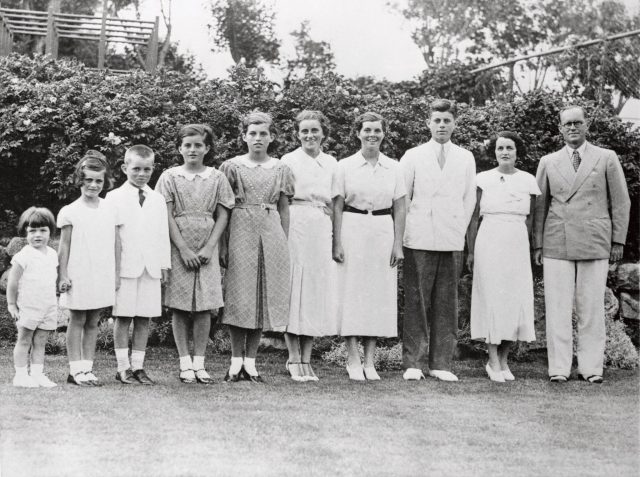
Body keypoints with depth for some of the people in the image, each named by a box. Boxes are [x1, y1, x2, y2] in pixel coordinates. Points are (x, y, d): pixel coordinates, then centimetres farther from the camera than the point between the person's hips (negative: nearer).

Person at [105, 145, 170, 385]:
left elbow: (163, 234, 14)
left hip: (151, 267, 3)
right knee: (123, 317, 0)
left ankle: (138, 366, 10)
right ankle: (123, 367, 6)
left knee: (144, 319, 5)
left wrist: (164, 265, 9)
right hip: (124, 267, -3)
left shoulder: (158, 199, 13)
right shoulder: (114, 197, 2)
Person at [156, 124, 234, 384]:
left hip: (206, 249, 1)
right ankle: (185, 363, 5)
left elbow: (222, 216, 5)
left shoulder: (217, 178, 7)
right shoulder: (170, 177, 3)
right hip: (178, 248, -1)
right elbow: (167, 217, -2)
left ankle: (199, 362, 6)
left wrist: (209, 248, -7)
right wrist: (184, 249, -10)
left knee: (204, 306, 0)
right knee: (179, 307, -1)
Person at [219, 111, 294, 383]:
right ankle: (236, 361, 5)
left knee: (265, 295, 2)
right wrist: (222, 243, -4)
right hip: (241, 231, -2)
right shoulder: (232, 167, 3)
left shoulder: (280, 169, 9)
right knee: (239, 296, -3)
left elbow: (284, 209, 12)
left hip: (271, 234, 2)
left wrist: (285, 242, 5)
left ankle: (250, 362, 8)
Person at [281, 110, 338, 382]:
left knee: (318, 291, 3)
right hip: (296, 228, -4)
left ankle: (306, 359, 9)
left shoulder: (331, 163, 14)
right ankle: (294, 359, 3)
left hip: (323, 232, 4)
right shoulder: (289, 161, 1)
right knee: (294, 289, -4)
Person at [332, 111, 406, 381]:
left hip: (383, 232, 2)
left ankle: (369, 361, 10)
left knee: (379, 294, 3)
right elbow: (337, 207, 1)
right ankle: (353, 360, 5)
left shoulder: (394, 169, 7)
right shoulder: (345, 167, 2)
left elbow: (399, 209, 8)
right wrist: (337, 243, -6)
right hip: (352, 231, -2)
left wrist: (398, 244, 1)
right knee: (352, 293, -2)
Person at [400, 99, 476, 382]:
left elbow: (469, 199, 14)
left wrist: (460, 230, 8)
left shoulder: (466, 159, 11)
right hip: (419, 240, -2)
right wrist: (408, 231, 3)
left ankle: (441, 364, 7)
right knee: (416, 301, -3)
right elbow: (402, 198, 7)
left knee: (446, 303, 2)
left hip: (452, 241, 2)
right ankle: (412, 363, 2)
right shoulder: (412, 157, 6)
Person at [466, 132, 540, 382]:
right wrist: (470, 251, 2)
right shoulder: (483, 179, 1)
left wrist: (524, 247, 8)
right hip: (489, 244, -2)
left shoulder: (528, 181, 6)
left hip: (517, 246, 2)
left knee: (516, 300, 0)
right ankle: (493, 361, 3)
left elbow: (529, 218, 12)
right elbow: (473, 218, 3)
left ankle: (503, 360, 11)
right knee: (491, 298, -2)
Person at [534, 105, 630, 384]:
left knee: (591, 308, 0)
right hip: (556, 245, 1)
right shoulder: (548, 163, 11)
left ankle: (590, 368, 8)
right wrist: (537, 244, 7)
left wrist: (618, 240, 3)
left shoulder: (607, 159, 7)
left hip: (595, 244, -1)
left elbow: (620, 202, 8)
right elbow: (540, 205, 13)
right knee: (557, 309, -2)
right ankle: (559, 368, 3)